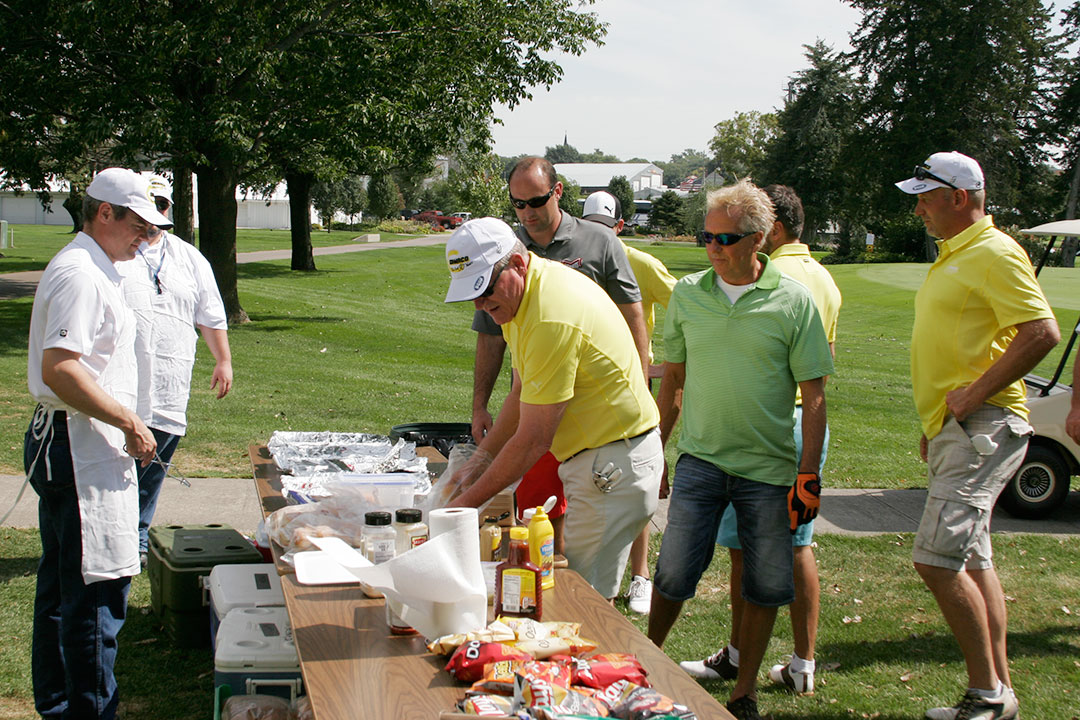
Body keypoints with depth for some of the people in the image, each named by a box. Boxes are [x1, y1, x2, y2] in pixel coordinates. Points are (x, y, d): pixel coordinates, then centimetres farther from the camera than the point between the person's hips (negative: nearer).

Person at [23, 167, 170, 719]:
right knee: (98, 588, -7)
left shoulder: (91, 268, 17)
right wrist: (129, 422, -22)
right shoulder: (80, 274, -17)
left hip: (63, 443, 11)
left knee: (63, 585, 18)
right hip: (79, 445, -11)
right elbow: (59, 370, -27)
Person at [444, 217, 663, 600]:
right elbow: (521, 394, 16)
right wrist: (479, 462, 8)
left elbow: (533, 441, -22)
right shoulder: (520, 293, 6)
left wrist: (470, 501, -15)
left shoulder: (552, 320, -26)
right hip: (590, 457, 10)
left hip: (615, 463, -10)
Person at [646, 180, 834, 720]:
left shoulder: (793, 301, -5)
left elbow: (813, 395, -3)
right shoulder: (688, 294, 2)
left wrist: (808, 475, -7)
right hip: (700, 458, 1)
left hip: (769, 469, -1)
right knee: (673, 575, -1)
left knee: (765, 586, 6)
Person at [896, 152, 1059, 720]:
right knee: (972, 561, 13)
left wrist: (975, 394, -21)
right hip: (953, 430, 11)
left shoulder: (994, 253, -12)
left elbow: (1042, 333, -21)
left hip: (982, 429, -11)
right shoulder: (952, 256, 18)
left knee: (937, 559, -15)